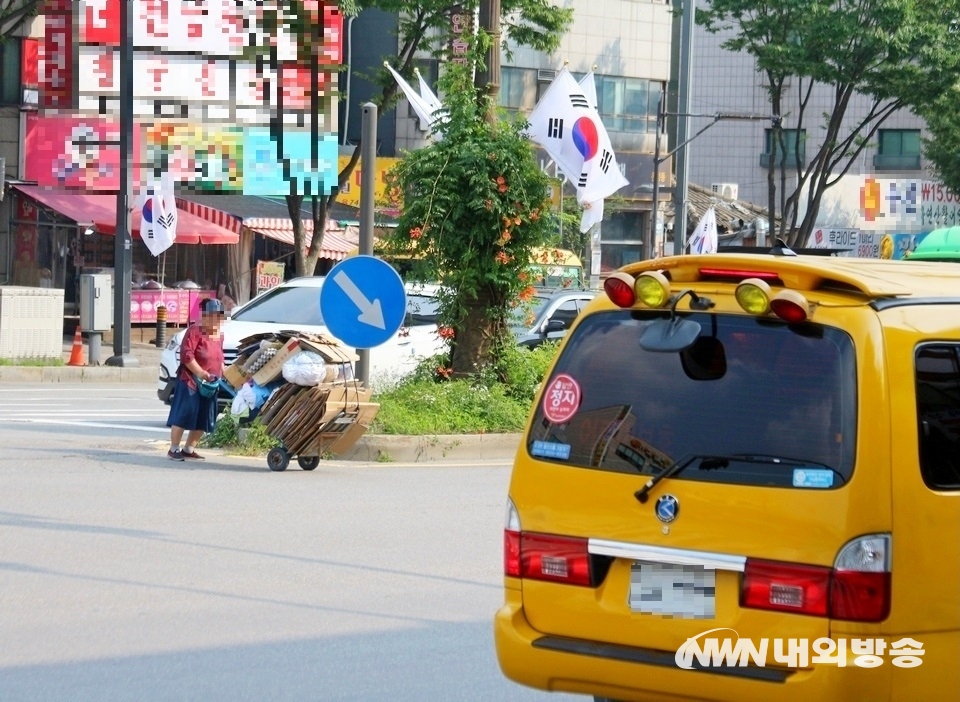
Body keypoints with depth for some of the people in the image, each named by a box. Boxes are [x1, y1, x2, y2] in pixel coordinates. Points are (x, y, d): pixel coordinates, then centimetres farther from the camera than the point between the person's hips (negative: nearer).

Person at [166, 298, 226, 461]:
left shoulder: (218, 335, 16)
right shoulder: (195, 331, -10)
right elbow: (186, 355, -18)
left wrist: (223, 372, 13)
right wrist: (199, 372, -24)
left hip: (209, 384, 8)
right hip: (190, 381, -8)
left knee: (203, 420, 8)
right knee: (183, 415, -8)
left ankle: (189, 449, 18)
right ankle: (174, 449, -2)